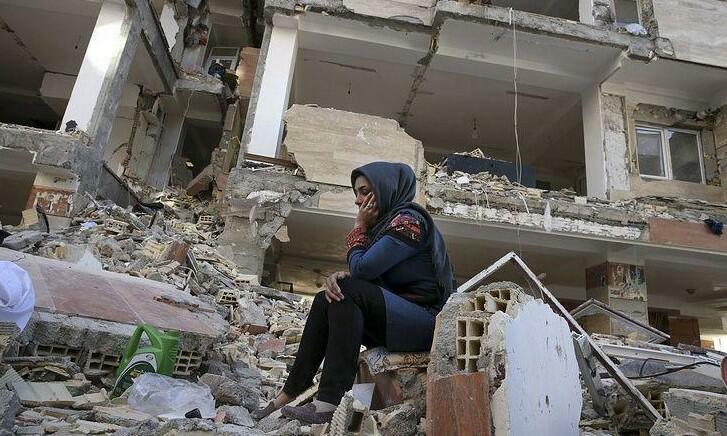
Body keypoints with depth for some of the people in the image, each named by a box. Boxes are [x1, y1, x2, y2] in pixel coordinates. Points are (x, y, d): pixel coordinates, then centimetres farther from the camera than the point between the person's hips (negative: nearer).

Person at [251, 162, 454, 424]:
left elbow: (361, 268, -20)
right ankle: (290, 392, -4)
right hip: (398, 316, 9)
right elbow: (367, 275, 6)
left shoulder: (408, 220, -13)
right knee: (326, 300, -4)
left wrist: (359, 228, -4)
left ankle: (330, 402, -24)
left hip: (425, 320, -9)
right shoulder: (385, 223, 15)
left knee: (348, 292, -24)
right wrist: (339, 277, -15)